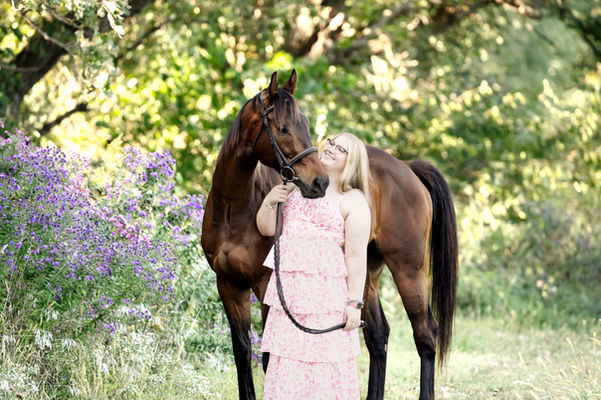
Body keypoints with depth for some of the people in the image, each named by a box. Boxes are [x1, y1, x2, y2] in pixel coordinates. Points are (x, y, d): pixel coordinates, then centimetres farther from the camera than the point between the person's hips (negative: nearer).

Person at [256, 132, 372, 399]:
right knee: (287, 362, 8)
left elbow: (356, 256, -8)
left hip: (326, 293, -5)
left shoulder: (353, 202, -3)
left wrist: (354, 303, -13)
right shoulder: (296, 188, 14)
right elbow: (267, 229, 16)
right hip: (288, 291, 5)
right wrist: (269, 202, -4)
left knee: (325, 361, -3)